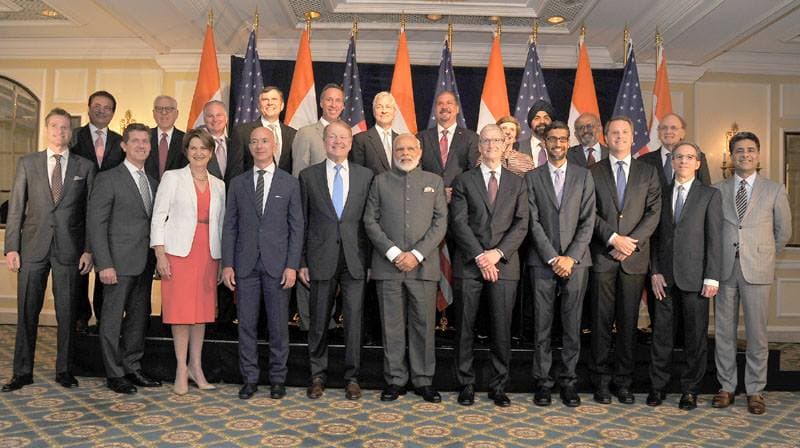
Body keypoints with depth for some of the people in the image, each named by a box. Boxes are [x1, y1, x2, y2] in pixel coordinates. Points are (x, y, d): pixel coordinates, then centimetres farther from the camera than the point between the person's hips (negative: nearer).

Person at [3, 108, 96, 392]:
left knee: (66, 313, 6)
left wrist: (88, 250, -3)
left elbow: (91, 212, 4)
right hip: (33, 247, 1)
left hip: (69, 250, -1)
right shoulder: (27, 163, 8)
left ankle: (64, 370, 17)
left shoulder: (85, 167, 5)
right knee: (27, 312, 6)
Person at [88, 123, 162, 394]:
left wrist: (158, 258, 6)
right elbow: (95, 223, -9)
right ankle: (114, 374, 12)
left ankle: (132, 368, 24)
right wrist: (104, 264, -16)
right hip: (119, 262, -6)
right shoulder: (108, 179, -5)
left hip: (145, 263, 7)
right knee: (113, 318, 2)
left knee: (139, 316, 12)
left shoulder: (152, 182, 15)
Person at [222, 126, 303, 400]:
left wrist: (292, 265, -7)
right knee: (246, 324, 6)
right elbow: (230, 226, 7)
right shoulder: (238, 183, 9)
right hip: (245, 264, 2)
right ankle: (249, 378, 18)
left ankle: (277, 379, 17)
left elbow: (297, 227, 0)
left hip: (277, 264, -1)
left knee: (278, 324, 5)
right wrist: (227, 264, -1)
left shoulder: (290, 183, 3)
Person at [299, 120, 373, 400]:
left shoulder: (365, 176, 7)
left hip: (355, 260, 0)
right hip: (321, 258, 0)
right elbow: (302, 222, 5)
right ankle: (318, 376, 23)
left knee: (354, 320, 3)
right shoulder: (308, 176, 6)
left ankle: (352, 377, 16)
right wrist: (302, 262, 1)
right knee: (319, 321, 8)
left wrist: (370, 260, 1)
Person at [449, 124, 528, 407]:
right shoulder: (463, 181, 8)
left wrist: (498, 253, -10)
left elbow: (521, 225, 4)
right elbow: (459, 223, -2)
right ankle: (466, 384, 14)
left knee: (502, 328, 3)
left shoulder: (517, 183, 12)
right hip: (469, 264, -1)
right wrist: (479, 257, -11)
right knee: (465, 327, 3)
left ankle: (499, 386, 14)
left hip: (504, 264, 1)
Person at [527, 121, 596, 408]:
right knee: (542, 325, 3)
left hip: (575, 261, 1)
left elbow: (588, 221, 2)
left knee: (572, 324, 4)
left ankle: (569, 381, 14)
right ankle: (543, 381, 12)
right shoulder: (533, 177, 6)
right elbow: (533, 222, -1)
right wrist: (552, 258, -9)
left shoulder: (583, 176, 9)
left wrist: (571, 257, -8)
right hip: (543, 261, -1)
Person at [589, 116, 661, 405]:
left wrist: (632, 241, -9)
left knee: (628, 321, 5)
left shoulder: (648, 172, 12)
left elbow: (653, 212, 3)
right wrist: (614, 238, -11)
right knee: (602, 320, 2)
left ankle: (624, 381, 14)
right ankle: (602, 380, 10)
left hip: (635, 256, 1)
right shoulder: (594, 172, 7)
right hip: (603, 256, -1)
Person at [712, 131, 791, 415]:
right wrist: (718, 258, 6)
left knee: (756, 332, 3)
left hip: (757, 270, -1)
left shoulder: (774, 190, 5)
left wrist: (764, 255, 13)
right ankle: (726, 386, 18)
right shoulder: (718, 190, 7)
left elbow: (784, 231, 12)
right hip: (724, 268, 1)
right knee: (724, 330, 6)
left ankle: (755, 390, 15)